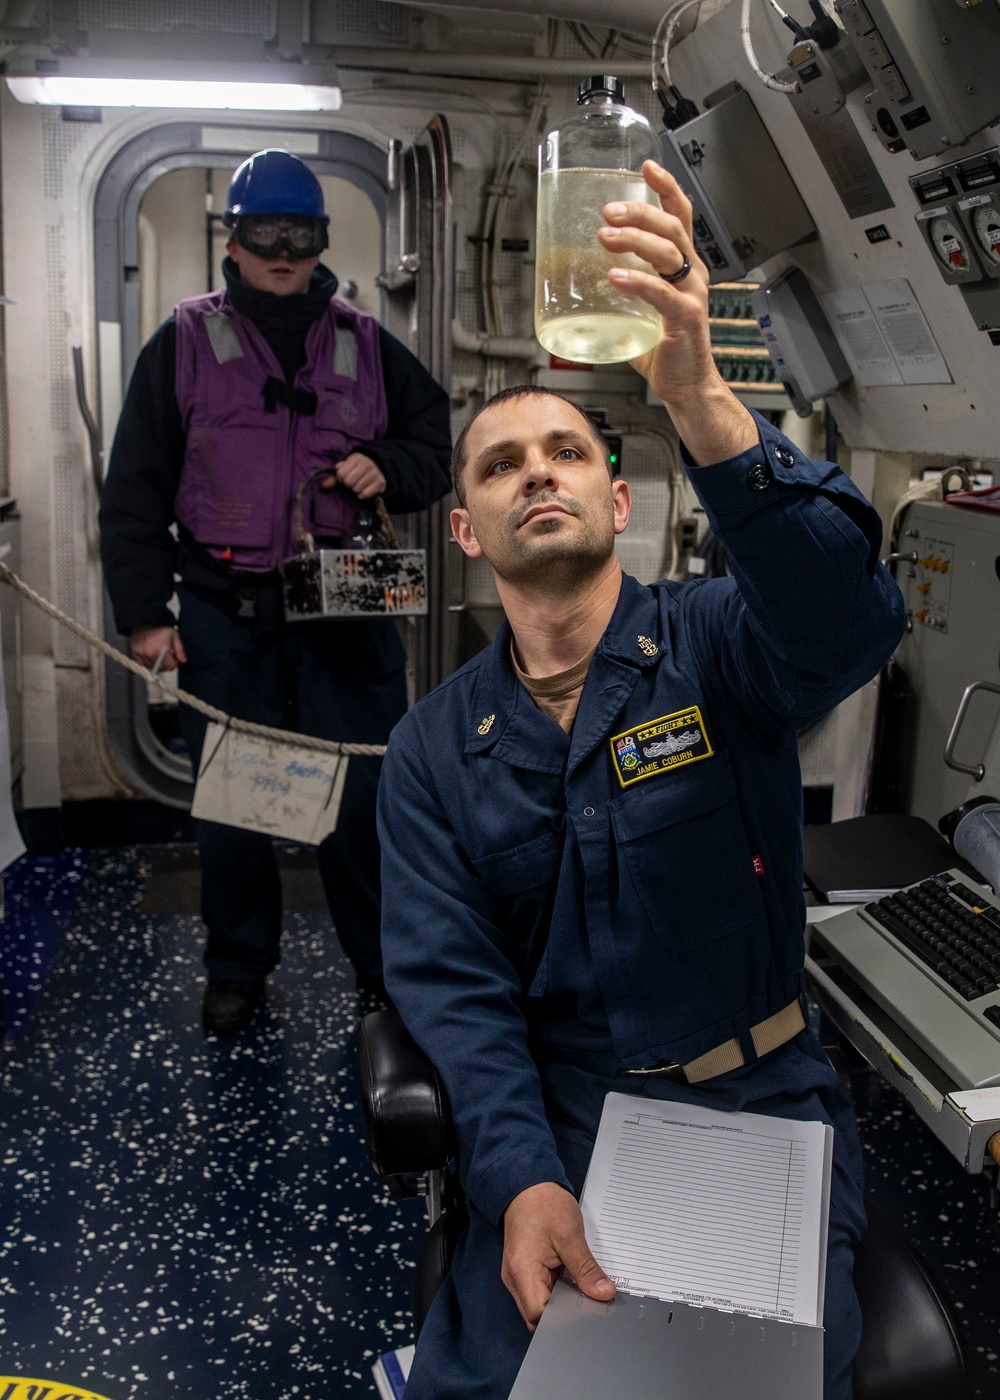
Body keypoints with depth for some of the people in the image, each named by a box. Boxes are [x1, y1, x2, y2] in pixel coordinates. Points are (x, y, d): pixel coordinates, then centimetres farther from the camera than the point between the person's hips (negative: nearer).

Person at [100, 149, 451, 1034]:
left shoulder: (367, 346, 10)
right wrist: (144, 612, -2)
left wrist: (386, 469, -5)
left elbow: (437, 445, 18)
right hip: (224, 616, 0)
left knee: (369, 794, 2)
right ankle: (238, 967, 27)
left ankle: (390, 968, 18)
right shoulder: (184, 343, 5)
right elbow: (135, 488, 4)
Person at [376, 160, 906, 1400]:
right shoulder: (433, 750, 0)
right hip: (552, 1123, 2)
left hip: (762, 1108, -1)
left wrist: (699, 398, -47)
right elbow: (452, 981, -6)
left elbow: (847, 619, -32)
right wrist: (521, 1178, -23)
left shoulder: (714, 647, -7)